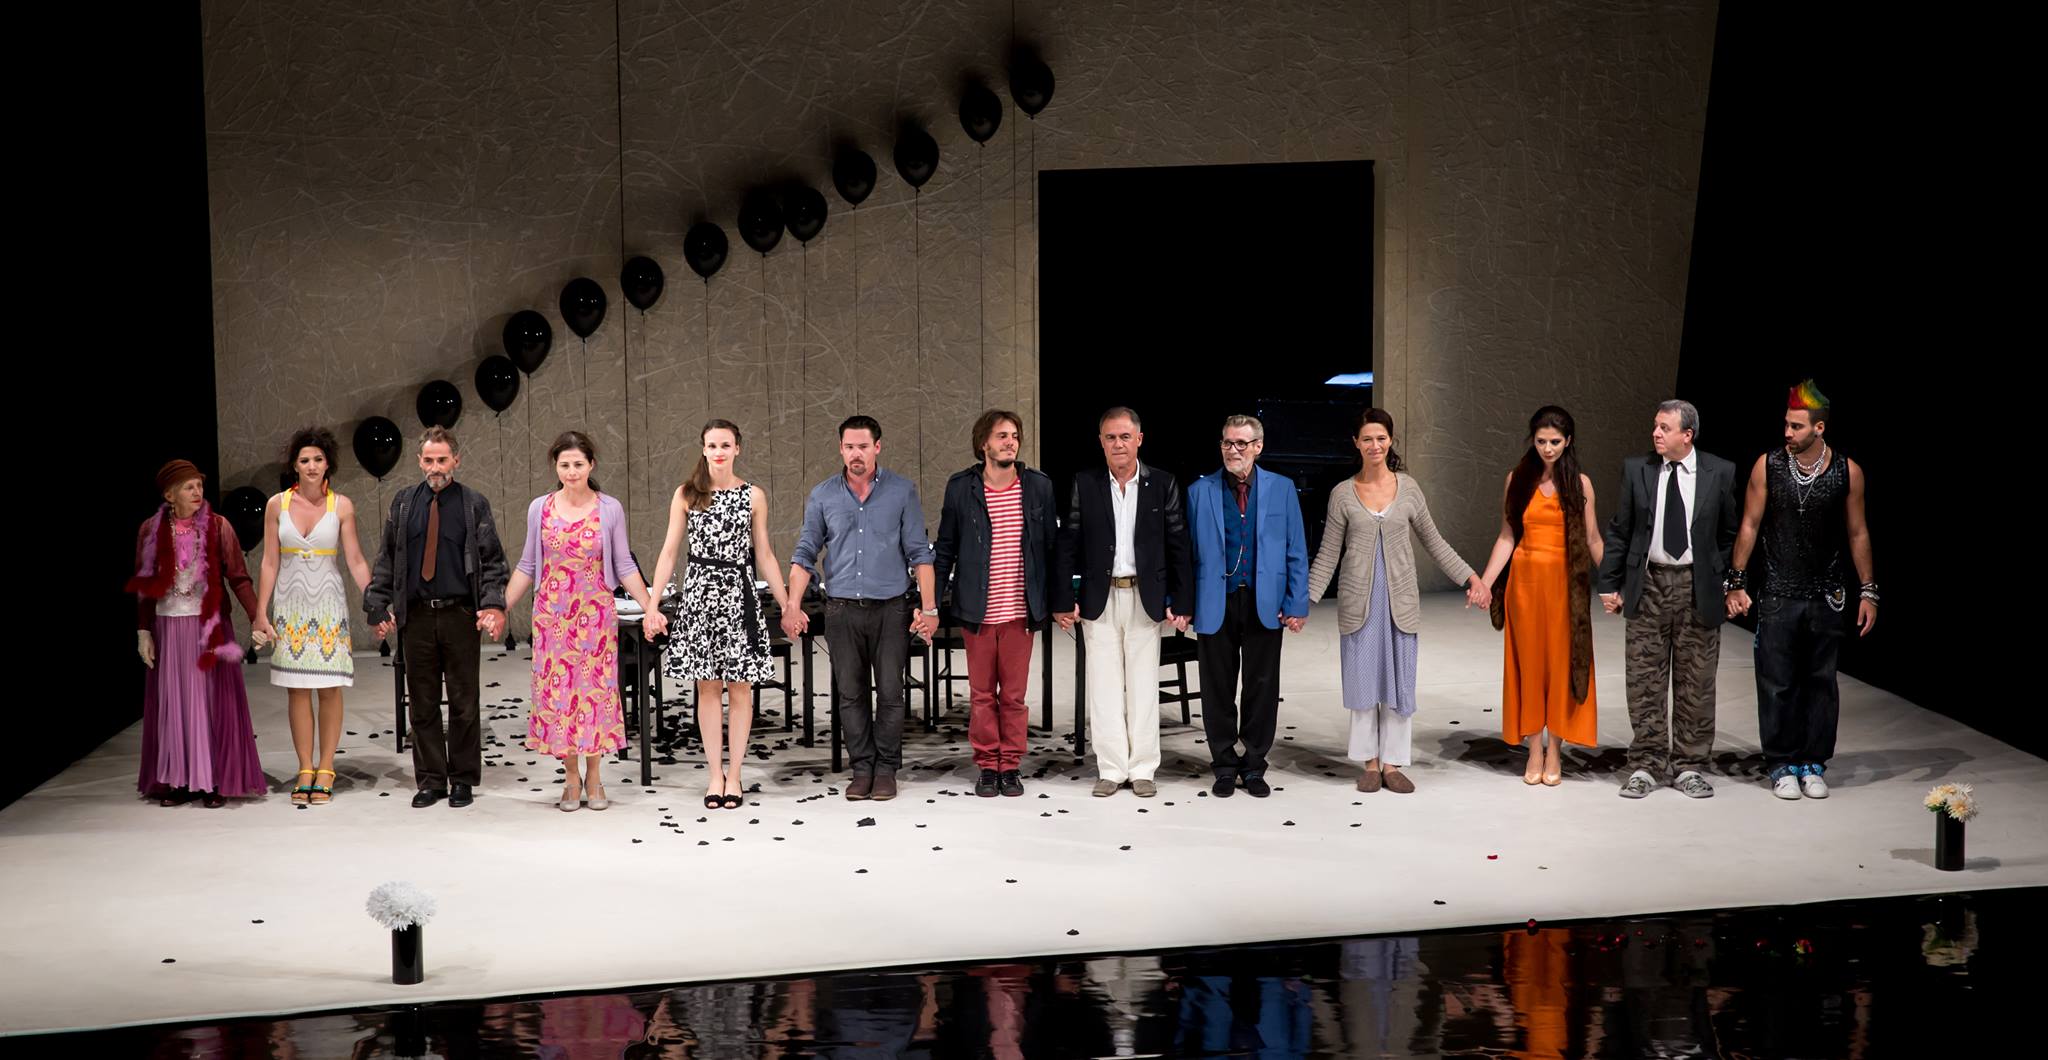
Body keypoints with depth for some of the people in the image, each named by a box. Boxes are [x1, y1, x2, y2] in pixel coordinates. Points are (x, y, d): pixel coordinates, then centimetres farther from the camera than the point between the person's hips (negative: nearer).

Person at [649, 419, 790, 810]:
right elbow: (669, 551, 5)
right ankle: (715, 775, 11)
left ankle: (734, 775, 10)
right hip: (699, 591, 0)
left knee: (740, 687, 2)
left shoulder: (753, 496, 5)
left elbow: (764, 554, 9)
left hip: (738, 592, 0)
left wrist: (786, 602, 4)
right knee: (707, 687, 4)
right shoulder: (686, 495, 4)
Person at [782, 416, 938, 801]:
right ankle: (862, 767, 14)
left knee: (890, 691, 0)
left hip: (890, 608, -2)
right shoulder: (822, 495, 5)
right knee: (850, 693, 5)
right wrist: (792, 605, -4)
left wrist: (929, 608, -6)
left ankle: (887, 769, 10)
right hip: (842, 609, 2)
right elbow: (805, 553, 7)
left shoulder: (902, 491, 1)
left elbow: (919, 552, 1)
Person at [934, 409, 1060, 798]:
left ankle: (1011, 766, 17)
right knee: (982, 694, 7)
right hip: (976, 610, 0)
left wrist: (1057, 601, 7)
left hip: (1020, 610, 1)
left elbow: (1051, 545, 8)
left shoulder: (1038, 486, 3)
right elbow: (945, 548, 4)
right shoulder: (961, 487, -1)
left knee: (1014, 694, 6)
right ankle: (987, 766, 17)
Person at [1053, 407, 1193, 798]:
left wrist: (1181, 603, -2)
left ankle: (1143, 769, 13)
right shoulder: (1084, 484, 2)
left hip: (1146, 599, 0)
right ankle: (1111, 769, 12)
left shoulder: (1163, 484, 2)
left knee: (1143, 686, 4)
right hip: (1099, 599, 0)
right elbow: (1068, 545, 1)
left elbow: (1178, 546, 2)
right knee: (1104, 686, 4)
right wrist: (1064, 600, -3)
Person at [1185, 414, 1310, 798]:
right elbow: (1187, 551, 4)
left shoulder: (1281, 489, 4)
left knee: (1262, 688, 6)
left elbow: (1296, 551, 4)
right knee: (1218, 690, 6)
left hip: (1264, 604, 0)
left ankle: (1254, 767, 18)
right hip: (1216, 604, 0)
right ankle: (1224, 767, 18)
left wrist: (1297, 604, -3)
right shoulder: (1200, 491, 3)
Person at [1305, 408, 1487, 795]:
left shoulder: (1408, 488, 4)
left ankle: (1392, 763, 12)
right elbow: (1327, 554, 4)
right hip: (1358, 601, -1)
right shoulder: (1343, 494, 1)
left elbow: (1433, 541, 11)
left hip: (1399, 600, 1)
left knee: (1399, 681, 2)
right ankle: (1370, 762, 14)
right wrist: (1304, 599, -3)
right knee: (1362, 680, 4)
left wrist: (1470, 577, 6)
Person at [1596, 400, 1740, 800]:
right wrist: (1609, 584, 3)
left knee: (1695, 683, 5)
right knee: (1645, 681, 4)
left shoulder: (1720, 473, -1)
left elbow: (1731, 535, 6)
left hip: (1698, 588, -1)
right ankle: (1646, 765, 13)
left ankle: (1689, 767, 15)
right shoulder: (1636, 470, 2)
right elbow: (1619, 531, 6)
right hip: (1649, 583, 1)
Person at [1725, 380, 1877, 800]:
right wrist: (1736, 583, -1)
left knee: (1821, 682, 6)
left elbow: (1858, 533, 6)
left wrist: (1867, 591, 4)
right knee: (1777, 683, 0)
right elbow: (1749, 525, 2)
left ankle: (1813, 764, 15)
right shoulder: (1768, 466, -4)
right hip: (1778, 595, -1)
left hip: (1827, 596, 1)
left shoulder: (1847, 472, -2)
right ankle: (1782, 765, 9)